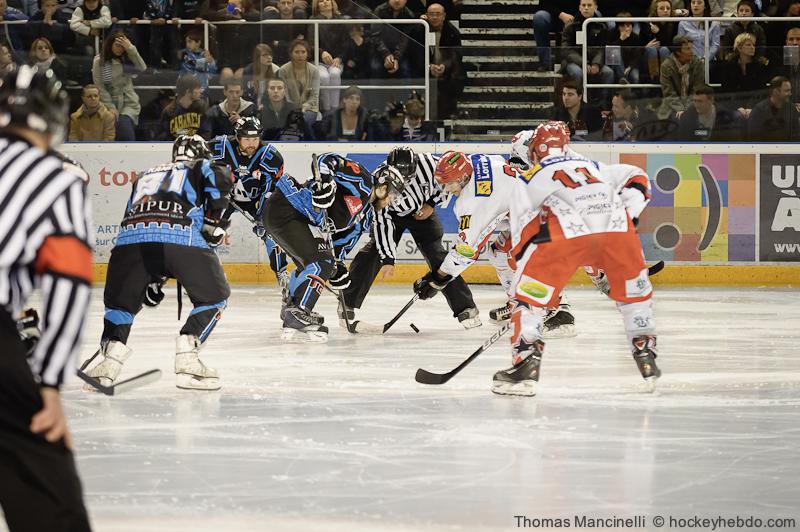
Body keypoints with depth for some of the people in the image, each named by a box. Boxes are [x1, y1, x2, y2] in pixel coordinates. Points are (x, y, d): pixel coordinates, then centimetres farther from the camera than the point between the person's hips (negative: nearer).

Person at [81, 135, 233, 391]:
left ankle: (111, 354, -2)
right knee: (214, 297, 16)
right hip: (182, 236, -3)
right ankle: (187, 356, 0)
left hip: (130, 236, 4)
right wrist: (214, 221, 11)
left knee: (120, 300, 22)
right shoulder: (201, 168, 27)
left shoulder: (145, 176, 41)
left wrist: (150, 279, 40)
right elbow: (219, 178, 3)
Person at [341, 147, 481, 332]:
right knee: (374, 251, -16)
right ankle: (347, 306, -8)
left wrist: (432, 203, -14)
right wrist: (388, 259, -31)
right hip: (392, 213, -1)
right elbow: (383, 222, -30)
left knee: (437, 255, -10)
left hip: (423, 211, 1)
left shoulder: (428, 163, -33)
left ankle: (466, 308, -3)